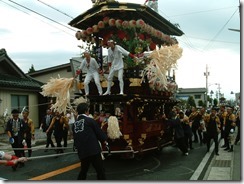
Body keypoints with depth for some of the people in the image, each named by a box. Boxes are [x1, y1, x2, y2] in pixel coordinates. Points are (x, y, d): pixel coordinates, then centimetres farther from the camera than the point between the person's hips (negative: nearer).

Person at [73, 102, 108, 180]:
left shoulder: (74, 124, 11)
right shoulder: (90, 120, -5)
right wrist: (104, 140, 18)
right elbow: (99, 132, 0)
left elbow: (75, 137, 18)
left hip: (81, 152, 6)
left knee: (83, 171, 20)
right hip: (93, 150, -6)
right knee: (100, 171, 0)